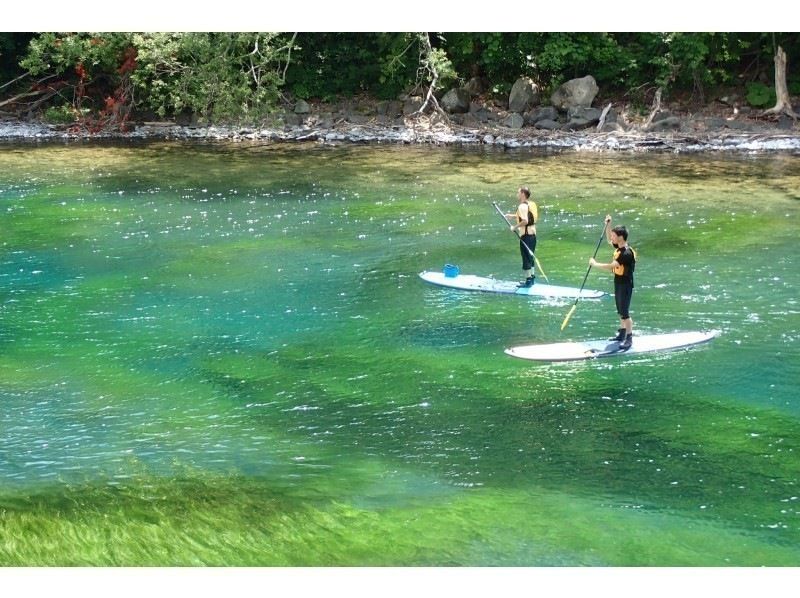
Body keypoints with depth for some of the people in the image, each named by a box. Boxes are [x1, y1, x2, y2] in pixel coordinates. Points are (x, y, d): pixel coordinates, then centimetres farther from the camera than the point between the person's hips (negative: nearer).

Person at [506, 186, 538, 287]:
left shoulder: (522, 206, -18)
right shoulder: (532, 204, 9)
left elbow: (525, 221, -27)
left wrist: (515, 227, -15)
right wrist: (513, 216, 21)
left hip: (525, 235, -9)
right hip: (533, 234, 9)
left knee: (526, 258, -2)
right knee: (530, 257, 18)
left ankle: (528, 280, 2)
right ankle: (531, 278, 26)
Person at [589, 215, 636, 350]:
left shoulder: (627, 253, -27)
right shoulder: (619, 247, 2)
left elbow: (611, 266, -31)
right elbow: (609, 239, 21)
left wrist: (595, 264, -20)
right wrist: (608, 225, 5)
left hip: (626, 285, -9)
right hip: (618, 283, 9)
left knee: (625, 313, -4)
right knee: (621, 311, 19)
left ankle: (629, 338, 3)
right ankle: (622, 334, 31)